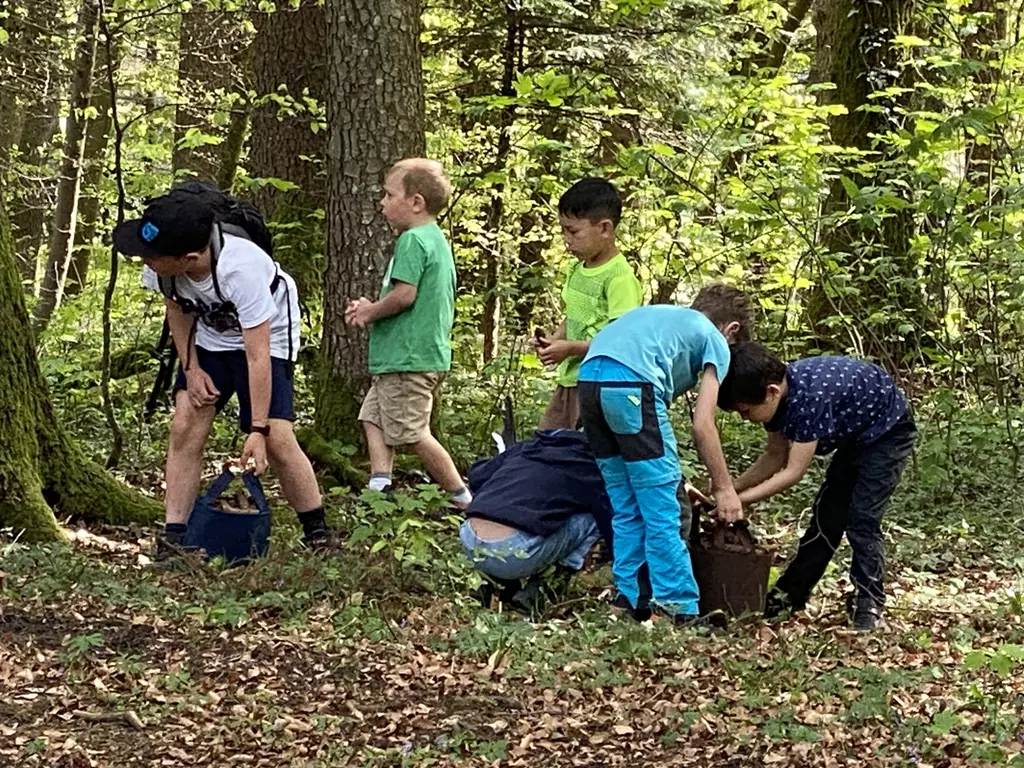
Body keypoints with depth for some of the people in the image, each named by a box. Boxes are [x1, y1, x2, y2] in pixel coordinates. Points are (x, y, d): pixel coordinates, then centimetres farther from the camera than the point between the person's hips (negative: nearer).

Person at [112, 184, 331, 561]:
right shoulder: (161, 261, -26)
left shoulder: (241, 269, -41)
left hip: (265, 336, -5)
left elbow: (258, 356, -36)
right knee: (185, 427, -11)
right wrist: (191, 368, -11)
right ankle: (171, 541, -9)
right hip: (209, 337, 5)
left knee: (277, 439, -14)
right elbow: (177, 306, -2)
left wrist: (258, 430, -35)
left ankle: (319, 535, 3)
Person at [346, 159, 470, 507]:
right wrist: (371, 309, 11)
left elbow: (404, 294, -25)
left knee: (412, 432, -5)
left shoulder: (412, 240, -15)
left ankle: (463, 498, 1)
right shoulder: (437, 239, 16)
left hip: (408, 357, -11)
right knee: (373, 417, 13)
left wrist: (369, 312, -8)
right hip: (428, 353, 11)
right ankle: (379, 487, 3)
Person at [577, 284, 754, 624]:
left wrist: (668, 476, 37)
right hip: (631, 382, -7)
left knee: (626, 508, 16)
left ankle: (631, 602, 18)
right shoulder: (714, 340, 17)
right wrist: (723, 487, 15)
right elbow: (702, 424, 7)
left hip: (589, 378, 7)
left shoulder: (663, 315, 35)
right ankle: (679, 608, 3)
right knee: (660, 508, 1)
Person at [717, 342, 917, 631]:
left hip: (887, 430, -8)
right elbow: (776, 456, -2)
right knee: (827, 514, 9)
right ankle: (790, 594, 16)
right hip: (855, 434, 8)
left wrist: (737, 499, -32)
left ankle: (869, 606, -7)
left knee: (861, 519, -15)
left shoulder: (810, 396, -39)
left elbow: (794, 472, -34)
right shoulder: (778, 393, -14)